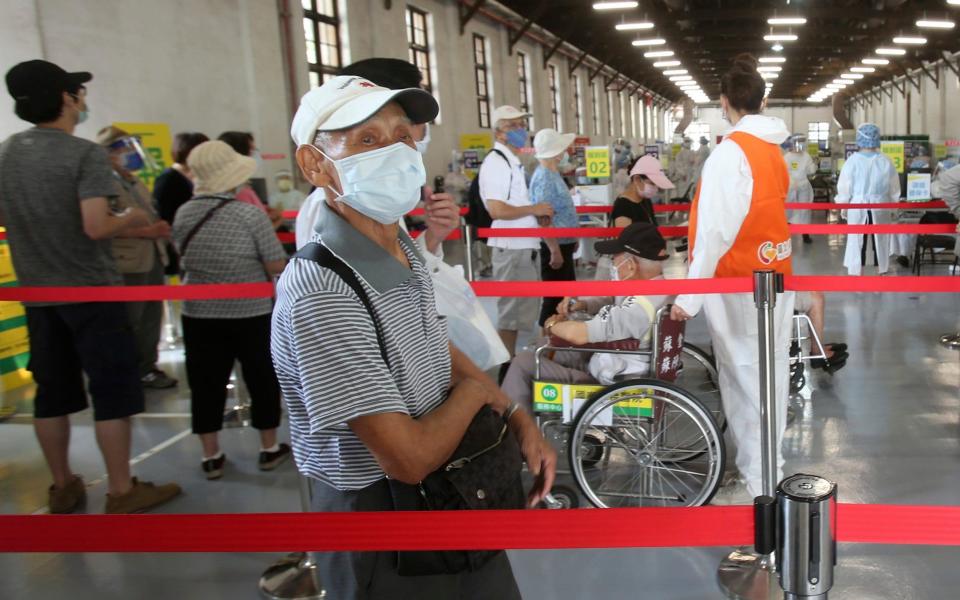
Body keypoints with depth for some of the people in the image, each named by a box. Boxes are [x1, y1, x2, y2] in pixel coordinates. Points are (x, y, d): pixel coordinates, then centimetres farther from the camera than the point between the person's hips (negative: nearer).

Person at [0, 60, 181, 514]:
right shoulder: (85, 154, -15)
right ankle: (121, 492, 6)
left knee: (52, 391, 14)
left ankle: (62, 488, 24)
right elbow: (95, 227, -23)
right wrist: (131, 219, -5)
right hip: (89, 290, -7)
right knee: (114, 390, 1)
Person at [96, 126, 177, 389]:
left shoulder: (137, 184, 19)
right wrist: (146, 231, -23)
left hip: (153, 259, 9)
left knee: (152, 318, 13)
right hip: (128, 264, -9)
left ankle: (147, 368, 24)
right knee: (129, 324, -2)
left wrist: (162, 229, 3)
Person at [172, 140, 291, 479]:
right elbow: (277, 266, -14)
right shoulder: (250, 214, -15)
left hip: (199, 314, 3)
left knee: (206, 384, 10)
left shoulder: (184, 214, -1)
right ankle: (269, 449, 22)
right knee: (262, 380, 11)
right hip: (251, 313, -3)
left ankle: (211, 457, 18)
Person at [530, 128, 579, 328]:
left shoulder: (553, 174, 11)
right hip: (555, 246, -10)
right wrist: (555, 251, -25)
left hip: (563, 243, 10)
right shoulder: (544, 179, -20)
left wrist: (571, 239, 22)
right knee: (554, 296, -1)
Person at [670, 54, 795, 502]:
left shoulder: (730, 151, -17)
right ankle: (765, 465, 31)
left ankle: (758, 484, 10)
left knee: (746, 378, 0)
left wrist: (689, 293, -22)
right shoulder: (773, 148, 9)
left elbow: (716, 229, -23)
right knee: (767, 373, 16)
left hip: (739, 283, -8)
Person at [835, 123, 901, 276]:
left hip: (857, 207, -1)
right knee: (880, 241, 11)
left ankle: (857, 275, 7)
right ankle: (882, 272, 19)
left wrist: (843, 207, 7)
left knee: (857, 242, 4)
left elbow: (844, 186, -5)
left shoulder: (852, 161, -9)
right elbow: (894, 188, 5)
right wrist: (894, 208, 16)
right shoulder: (885, 161, -3)